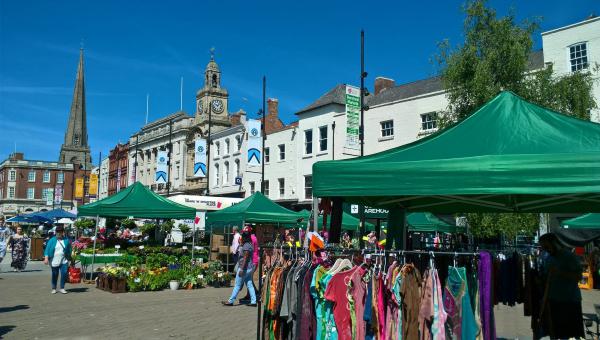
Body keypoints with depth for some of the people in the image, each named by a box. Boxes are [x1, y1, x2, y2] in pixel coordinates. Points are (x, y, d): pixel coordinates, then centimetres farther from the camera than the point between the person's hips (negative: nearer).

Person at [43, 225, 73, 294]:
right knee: (55, 275, 8)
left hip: (64, 261, 1)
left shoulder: (66, 240, 5)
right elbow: (47, 249, -4)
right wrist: (46, 258, -15)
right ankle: (54, 288, 23)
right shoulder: (52, 240, 1)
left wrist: (69, 259, 14)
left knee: (64, 274, -7)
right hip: (54, 262, -1)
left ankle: (62, 288, 7)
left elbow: (69, 251, 12)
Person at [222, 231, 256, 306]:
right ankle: (253, 301, 7)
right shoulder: (249, 245, 13)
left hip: (245, 268, -10)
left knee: (237, 285, -1)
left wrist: (241, 269, -22)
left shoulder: (246, 246, -17)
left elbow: (245, 258, -22)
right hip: (249, 268, 10)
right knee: (250, 285, 8)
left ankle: (231, 301, 7)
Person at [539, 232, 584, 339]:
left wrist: (559, 272, -23)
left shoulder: (570, 256, -8)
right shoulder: (548, 258, 11)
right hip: (554, 301, 6)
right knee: (557, 334, 8)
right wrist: (545, 300, 12)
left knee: (575, 334, -3)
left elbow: (578, 276, -15)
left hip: (570, 301, -6)